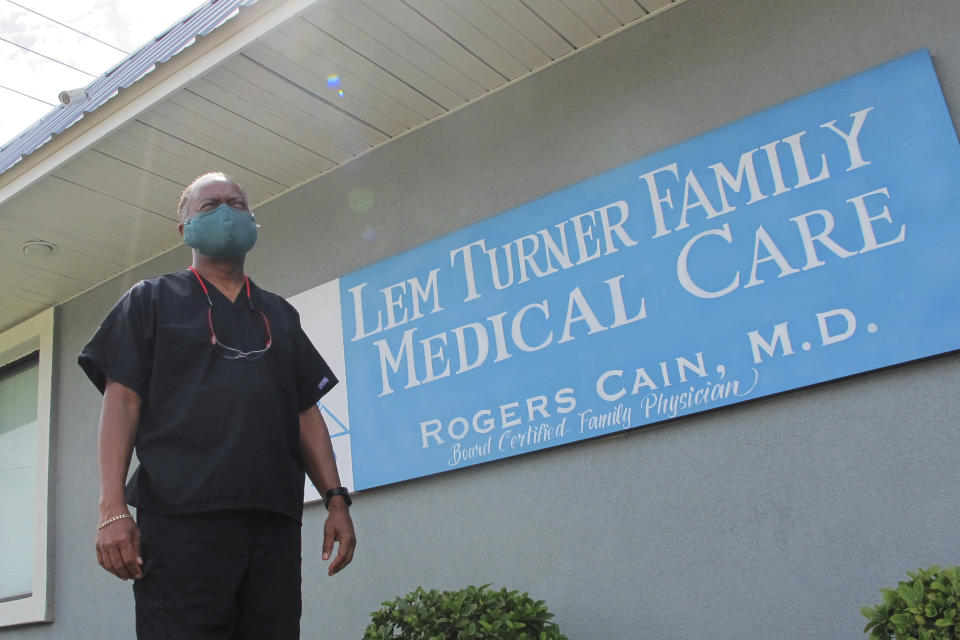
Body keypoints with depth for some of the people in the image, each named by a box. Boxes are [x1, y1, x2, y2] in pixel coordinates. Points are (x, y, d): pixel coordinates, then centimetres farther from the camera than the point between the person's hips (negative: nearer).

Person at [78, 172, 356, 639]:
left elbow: (307, 413, 18)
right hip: (181, 520, -3)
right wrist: (113, 508, -8)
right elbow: (122, 402, 3)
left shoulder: (280, 315, 23)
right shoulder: (151, 300, 14)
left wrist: (335, 498, 7)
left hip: (275, 522, 4)